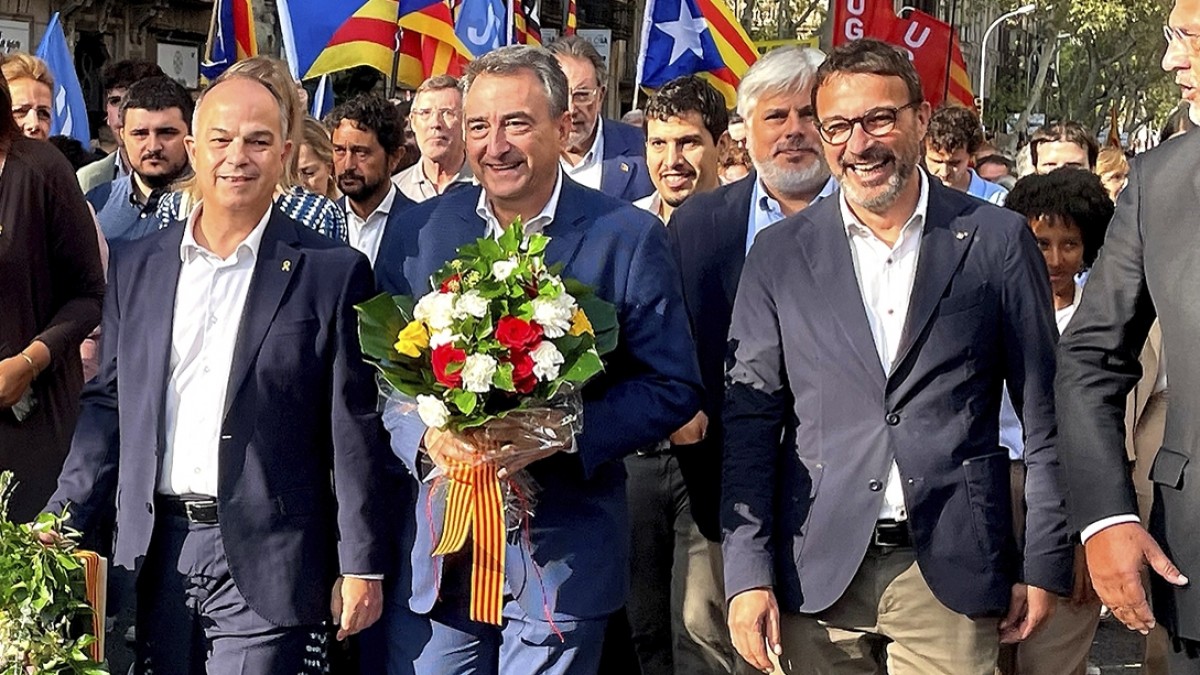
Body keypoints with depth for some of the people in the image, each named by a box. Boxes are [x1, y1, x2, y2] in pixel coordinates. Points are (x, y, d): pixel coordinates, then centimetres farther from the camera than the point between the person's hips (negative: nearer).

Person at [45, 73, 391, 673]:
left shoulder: (332, 272, -2)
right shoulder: (137, 266, 10)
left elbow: (354, 430, -4)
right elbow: (108, 403, 13)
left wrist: (362, 565, -6)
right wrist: (60, 521, 3)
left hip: (266, 564, -4)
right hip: (158, 555, 4)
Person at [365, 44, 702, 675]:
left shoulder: (629, 237, -4)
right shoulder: (418, 230, 4)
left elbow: (673, 387, -4)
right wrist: (426, 435, -14)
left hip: (560, 553, -2)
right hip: (433, 551, 2)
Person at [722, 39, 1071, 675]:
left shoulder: (998, 240, 1)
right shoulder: (779, 253, 4)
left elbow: (1044, 414, 4)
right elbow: (750, 419, 4)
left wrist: (1044, 563, 2)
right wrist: (748, 573, -4)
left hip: (952, 573, -1)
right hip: (817, 573, 1)